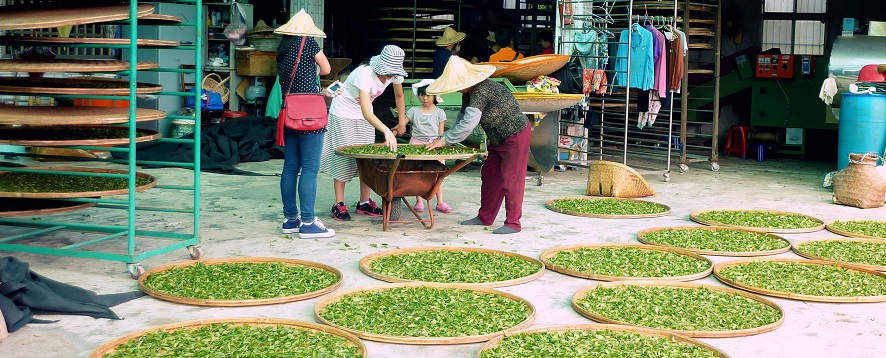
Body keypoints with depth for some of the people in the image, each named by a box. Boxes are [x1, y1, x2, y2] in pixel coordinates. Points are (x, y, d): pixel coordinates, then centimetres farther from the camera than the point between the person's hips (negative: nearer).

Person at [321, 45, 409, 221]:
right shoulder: (365, 74, -38)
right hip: (343, 114, -6)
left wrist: (402, 122, 8)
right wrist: (387, 131, -58)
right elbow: (366, 112, -47)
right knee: (343, 157, -5)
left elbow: (399, 95, 6)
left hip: (365, 116, 6)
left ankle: (364, 202, 13)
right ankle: (339, 204, 2)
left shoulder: (394, 74, -18)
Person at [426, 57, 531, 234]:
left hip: (516, 136, -10)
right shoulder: (469, 92, 1)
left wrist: (444, 140, -29)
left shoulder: (482, 91, -30)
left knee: (510, 179, -8)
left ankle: (513, 223, -1)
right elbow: (462, 116, 7)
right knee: (489, 176, 13)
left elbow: (467, 124, -35)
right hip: (498, 139, 10)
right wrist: (446, 138, -6)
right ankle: (485, 217, 21)